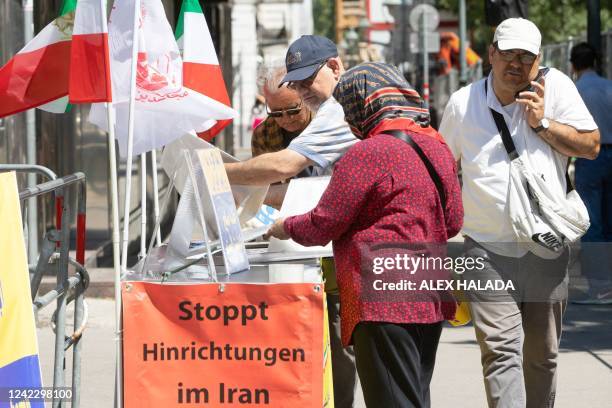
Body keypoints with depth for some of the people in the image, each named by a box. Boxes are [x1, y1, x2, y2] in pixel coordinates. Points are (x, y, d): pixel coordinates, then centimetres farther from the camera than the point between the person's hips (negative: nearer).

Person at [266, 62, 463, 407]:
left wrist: (286, 228, 9)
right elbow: (453, 220, 16)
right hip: (430, 301, 8)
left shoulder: (369, 154, -14)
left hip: (385, 304, -8)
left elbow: (323, 225, -9)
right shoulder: (437, 146, 10)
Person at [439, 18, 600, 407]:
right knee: (500, 350, -14)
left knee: (542, 354, 12)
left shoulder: (554, 86, 1)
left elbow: (592, 145, 0)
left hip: (546, 247, 1)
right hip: (488, 251, -1)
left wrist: (542, 123, -12)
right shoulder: (463, 103, 4)